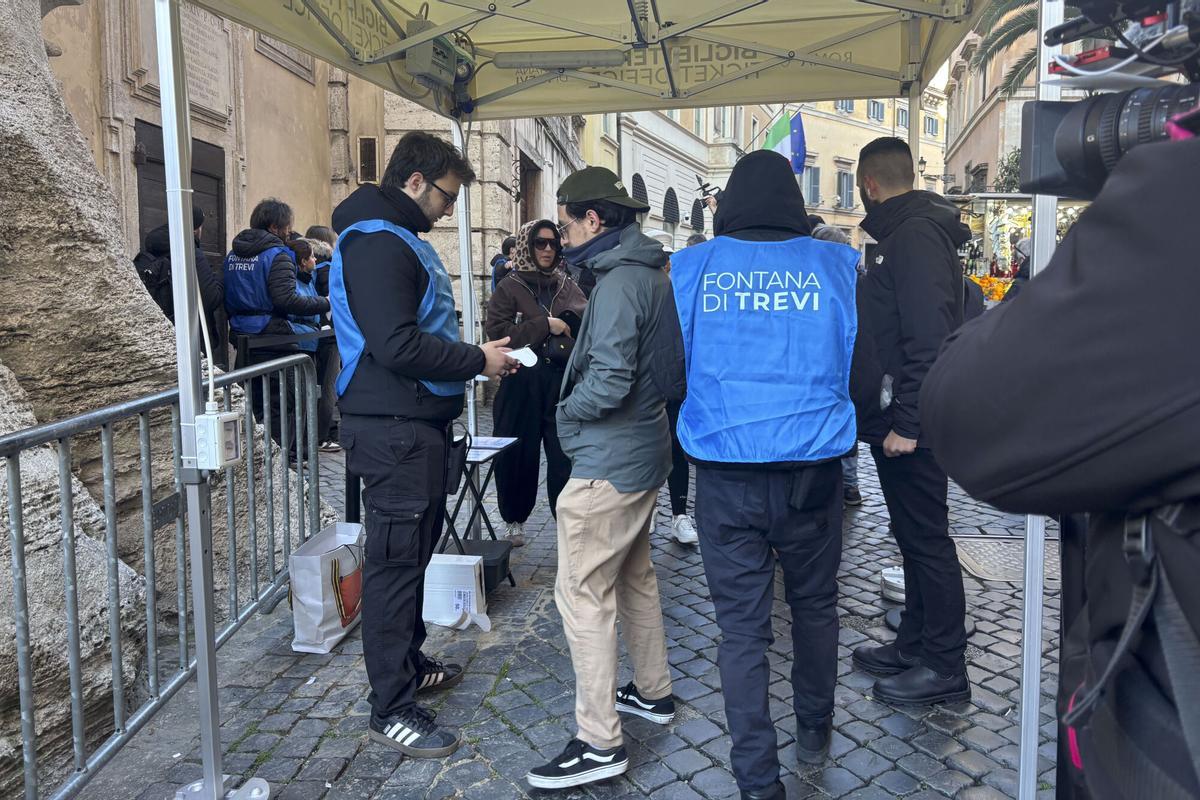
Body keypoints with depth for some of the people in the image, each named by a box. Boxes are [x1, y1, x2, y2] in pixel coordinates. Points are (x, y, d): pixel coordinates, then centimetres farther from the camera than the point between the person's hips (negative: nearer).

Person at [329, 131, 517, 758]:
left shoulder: (402, 239, 18)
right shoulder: (375, 243, -16)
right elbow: (396, 345, -26)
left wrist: (475, 352, 10)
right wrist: (477, 361, -15)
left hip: (416, 424, 11)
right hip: (395, 429, -11)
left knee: (415, 548, 20)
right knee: (396, 560, -3)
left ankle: (408, 663, 36)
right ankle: (391, 708, 9)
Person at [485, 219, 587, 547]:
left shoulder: (568, 287, 12)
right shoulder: (509, 288, 2)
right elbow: (497, 332, -11)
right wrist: (545, 326, -14)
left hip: (562, 386, 2)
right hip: (521, 386, -2)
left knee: (566, 457, -1)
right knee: (519, 457, 7)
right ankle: (514, 519, 26)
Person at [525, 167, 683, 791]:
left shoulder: (619, 283, -20)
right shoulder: (653, 273, 11)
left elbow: (608, 382, -27)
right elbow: (669, 367, 16)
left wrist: (565, 413, -10)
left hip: (609, 462, -10)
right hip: (646, 450, 10)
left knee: (582, 593, -4)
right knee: (633, 575, 21)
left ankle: (599, 742, 4)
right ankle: (652, 692, 36)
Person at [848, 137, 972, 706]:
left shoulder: (915, 234, -16)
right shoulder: (904, 232, 16)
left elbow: (930, 338, -25)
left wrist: (907, 422, -24)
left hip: (910, 426, -10)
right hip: (899, 420, 10)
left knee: (926, 539, 0)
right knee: (913, 536, 17)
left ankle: (944, 668, 12)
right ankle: (913, 646, 30)